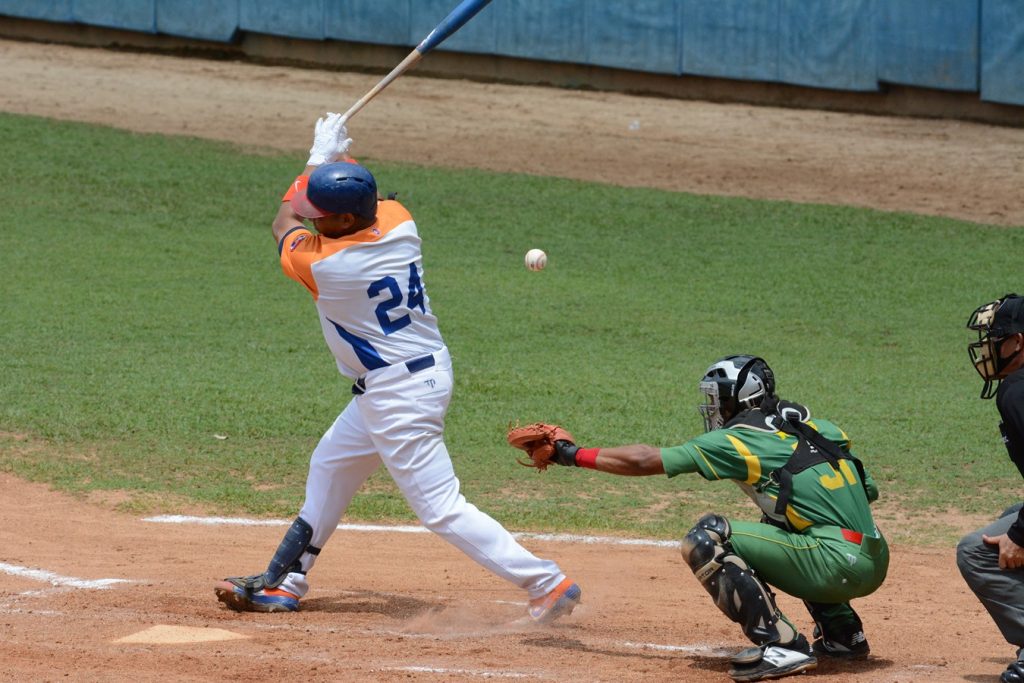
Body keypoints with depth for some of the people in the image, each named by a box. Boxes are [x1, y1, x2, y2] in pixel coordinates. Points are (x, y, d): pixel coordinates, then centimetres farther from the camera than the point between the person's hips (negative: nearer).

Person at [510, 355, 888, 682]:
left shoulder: (739, 440, -1)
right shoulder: (820, 428, 18)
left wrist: (573, 453, 12)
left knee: (705, 538, -9)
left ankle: (780, 645, -14)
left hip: (841, 566, -8)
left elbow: (643, 460, 1)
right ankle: (843, 633, 29)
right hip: (876, 565, 8)